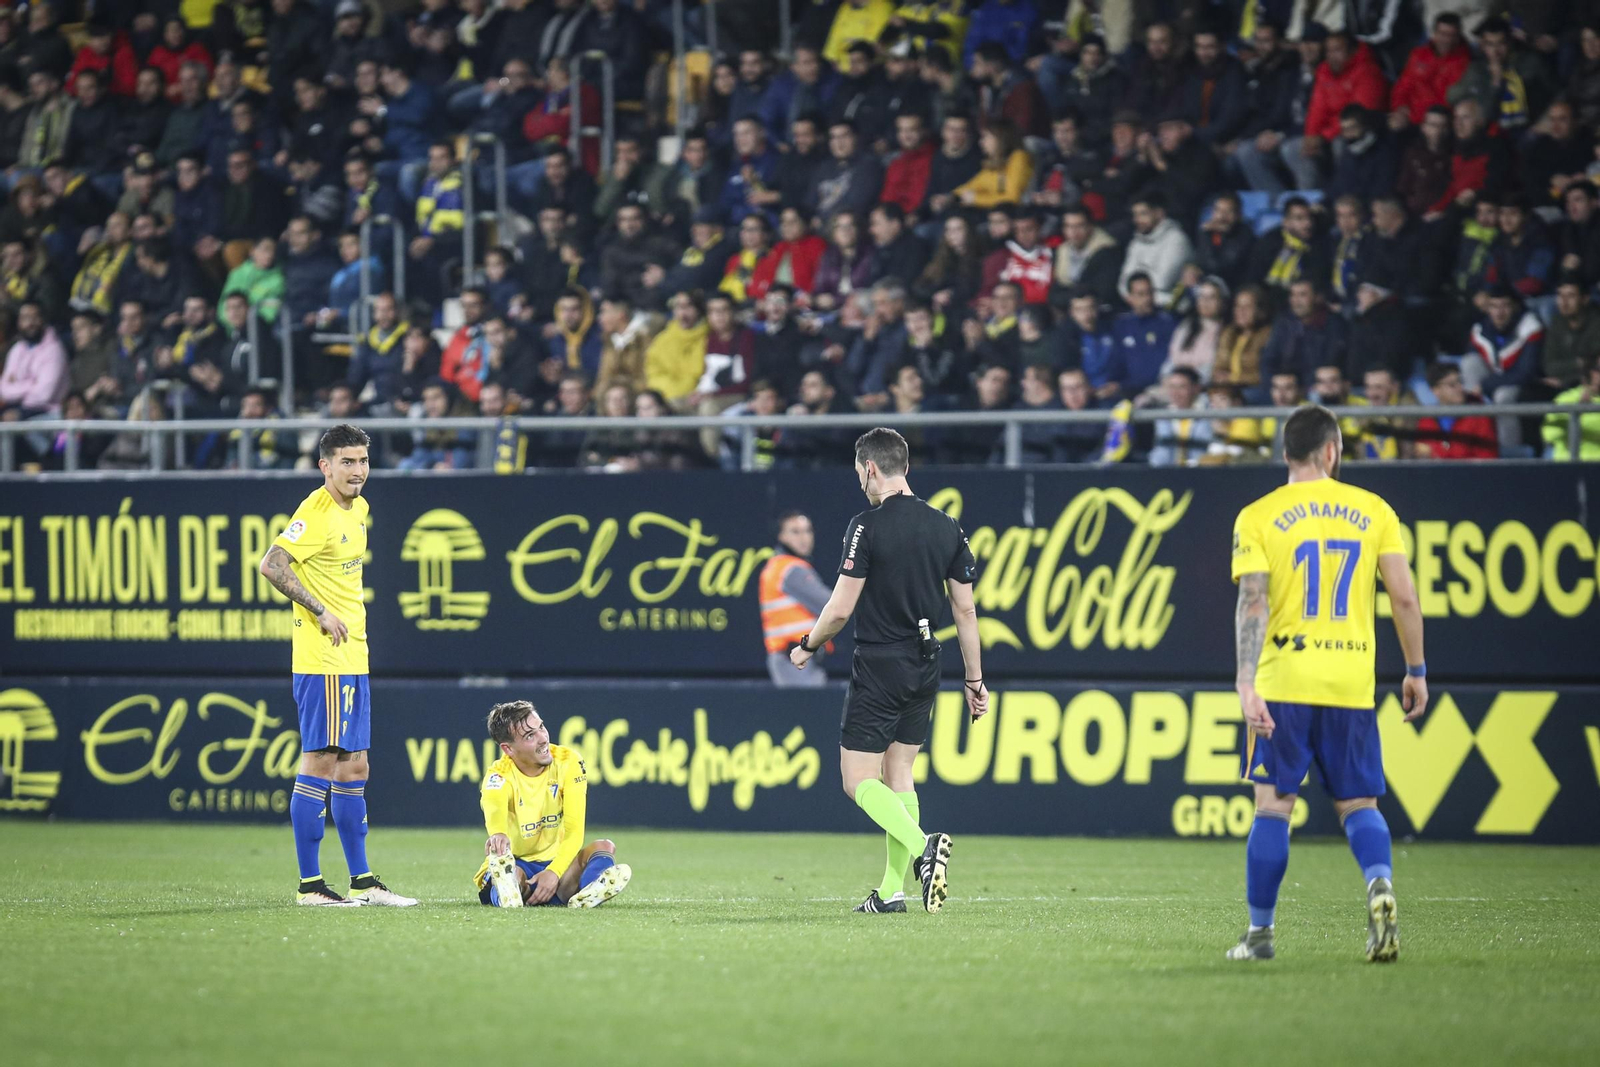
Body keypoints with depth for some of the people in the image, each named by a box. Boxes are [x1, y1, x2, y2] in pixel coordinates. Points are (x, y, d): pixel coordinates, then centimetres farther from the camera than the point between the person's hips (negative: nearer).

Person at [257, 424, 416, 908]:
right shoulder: (316, 513, -14)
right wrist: (322, 613, -20)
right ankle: (310, 884, -5)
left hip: (353, 658, 9)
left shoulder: (359, 509, 14)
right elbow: (271, 565, -24)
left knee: (353, 768, 12)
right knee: (320, 764, -7)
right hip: (323, 660, -9)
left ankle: (362, 880, 16)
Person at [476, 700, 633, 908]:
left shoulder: (568, 762, -9)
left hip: (555, 862, 2)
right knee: (498, 854, -37)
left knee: (605, 847, -29)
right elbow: (494, 809, -43)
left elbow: (574, 830, -17)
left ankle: (584, 898, -55)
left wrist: (554, 872, -36)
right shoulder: (499, 775, -17)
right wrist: (498, 834, -69)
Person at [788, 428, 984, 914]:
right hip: (926, 668, 6)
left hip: (879, 666, -6)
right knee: (898, 774, 15)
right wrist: (975, 680, 14)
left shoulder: (867, 526, -13)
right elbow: (965, 609, 7)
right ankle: (892, 890, 12)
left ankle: (922, 845, -26)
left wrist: (807, 647, 5)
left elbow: (841, 608, -14)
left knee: (859, 780, -3)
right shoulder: (947, 528, 5)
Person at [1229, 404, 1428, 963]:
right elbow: (1404, 597, 2)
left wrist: (1246, 684, -14)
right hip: (1352, 684, 1)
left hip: (1284, 685, -1)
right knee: (1358, 805, 9)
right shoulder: (1373, 510, 5)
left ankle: (1260, 932, 10)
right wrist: (1415, 671, 11)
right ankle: (1380, 886, -20)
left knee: (1273, 806, 6)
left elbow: (1252, 603, -10)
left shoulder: (1258, 517, 0)